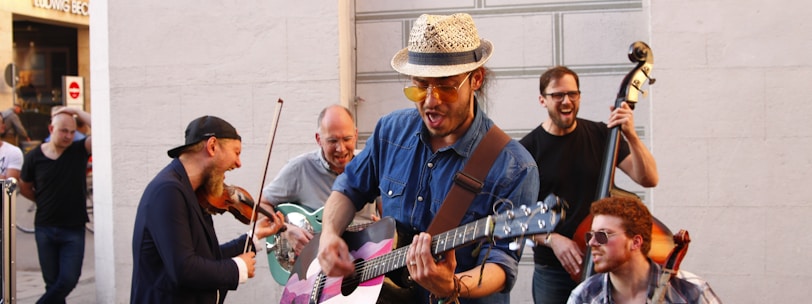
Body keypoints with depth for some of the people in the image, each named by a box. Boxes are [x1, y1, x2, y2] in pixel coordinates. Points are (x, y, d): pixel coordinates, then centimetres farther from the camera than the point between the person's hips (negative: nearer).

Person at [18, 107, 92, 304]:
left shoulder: (79, 150, -5)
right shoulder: (34, 157, -3)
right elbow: (25, 188, 12)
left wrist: (77, 112, -16)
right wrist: (45, 202, 11)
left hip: (74, 230, -1)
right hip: (45, 228, 1)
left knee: (69, 280, -6)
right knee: (52, 282, 8)